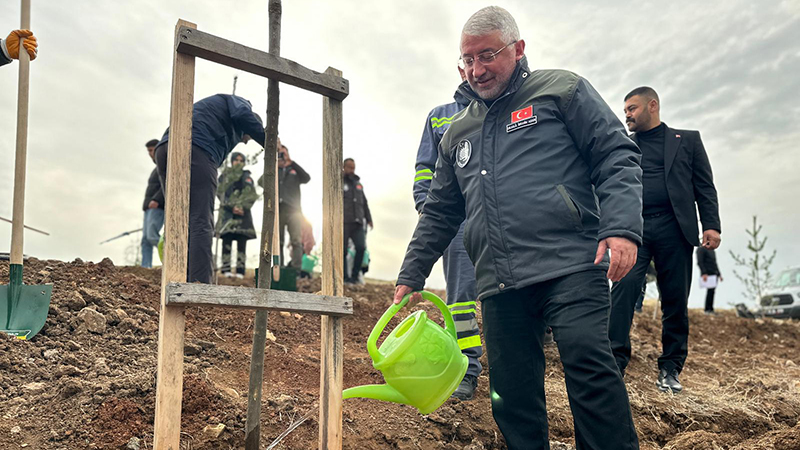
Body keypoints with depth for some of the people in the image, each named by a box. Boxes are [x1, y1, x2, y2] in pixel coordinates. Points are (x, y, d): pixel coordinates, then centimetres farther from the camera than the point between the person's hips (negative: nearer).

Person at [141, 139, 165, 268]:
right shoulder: (157, 169, 28)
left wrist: (156, 200, -24)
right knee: (145, 239, -2)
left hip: (158, 206, -10)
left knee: (152, 236, -22)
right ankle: (145, 267, -8)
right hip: (149, 207, 10)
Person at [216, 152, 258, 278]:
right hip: (227, 213, 0)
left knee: (242, 243, -5)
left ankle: (240, 270, -7)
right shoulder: (224, 175, 13)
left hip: (242, 214, 0)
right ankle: (226, 269, -6)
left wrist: (243, 207, -12)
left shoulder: (247, 177, 14)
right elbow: (221, 193, 3)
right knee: (226, 242, -6)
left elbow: (252, 195, 2)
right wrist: (232, 207, -11)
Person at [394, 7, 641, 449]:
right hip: (499, 286, 5)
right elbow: (439, 214, 26)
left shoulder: (562, 90, 10)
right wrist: (410, 277, 20)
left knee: (588, 364, -18)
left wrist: (621, 227, -14)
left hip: (568, 265, -4)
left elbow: (616, 158, 2)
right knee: (511, 397, 4)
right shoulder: (456, 133, 24)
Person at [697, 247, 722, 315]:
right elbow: (700, 262, -13)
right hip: (707, 275, -8)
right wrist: (704, 273, -22)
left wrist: (719, 274, 20)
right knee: (710, 291, -13)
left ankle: (710, 309, 7)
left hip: (714, 274, 8)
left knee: (712, 292, 5)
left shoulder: (712, 250, 22)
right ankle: (708, 310, -10)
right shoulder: (701, 249, -4)